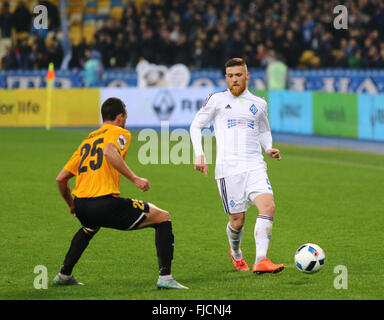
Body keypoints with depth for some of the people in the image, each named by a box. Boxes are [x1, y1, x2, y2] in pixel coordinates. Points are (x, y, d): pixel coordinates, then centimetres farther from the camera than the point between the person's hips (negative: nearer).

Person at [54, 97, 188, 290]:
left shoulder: (87, 140, 24)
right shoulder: (119, 133, 5)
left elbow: (61, 178, 22)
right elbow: (110, 152, -21)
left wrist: (71, 205, 36)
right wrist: (134, 179, -19)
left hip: (81, 206, 7)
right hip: (105, 204, -7)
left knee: (89, 228, 43)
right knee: (163, 218, 6)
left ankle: (64, 275, 39)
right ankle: (165, 277, -4)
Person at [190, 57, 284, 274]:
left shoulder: (259, 104, 14)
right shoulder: (217, 100, 6)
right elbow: (196, 126, 12)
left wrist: (269, 148, 9)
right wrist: (199, 154, -1)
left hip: (255, 166, 2)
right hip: (228, 168, -2)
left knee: (268, 206, -22)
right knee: (238, 220, -1)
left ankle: (261, 261, -25)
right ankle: (236, 254, 31)